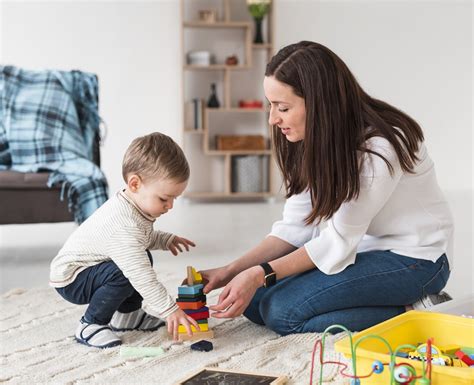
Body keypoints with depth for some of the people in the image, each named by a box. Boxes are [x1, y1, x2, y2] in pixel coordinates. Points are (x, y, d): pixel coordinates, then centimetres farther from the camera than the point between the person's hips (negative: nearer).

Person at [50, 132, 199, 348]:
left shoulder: (131, 208, -3)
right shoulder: (123, 225, -35)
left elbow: (142, 237, 22)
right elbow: (142, 277, -40)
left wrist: (165, 240, 8)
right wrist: (169, 310, -40)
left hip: (90, 268, 10)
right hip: (70, 279, -10)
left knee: (143, 258, 15)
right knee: (125, 273, -32)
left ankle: (126, 314, 23)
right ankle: (90, 326, -13)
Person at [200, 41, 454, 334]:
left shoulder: (380, 147, -27)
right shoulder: (314, 143, -3)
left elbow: (339, 242, -24)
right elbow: (296, 226, -3)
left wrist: (260, 274, -25)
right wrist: (232, 271, -13)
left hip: (413, 258, -8)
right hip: (361, 246, 8)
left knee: (282, 311, -22)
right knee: (254, 299, -4)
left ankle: (408, 313, -8)